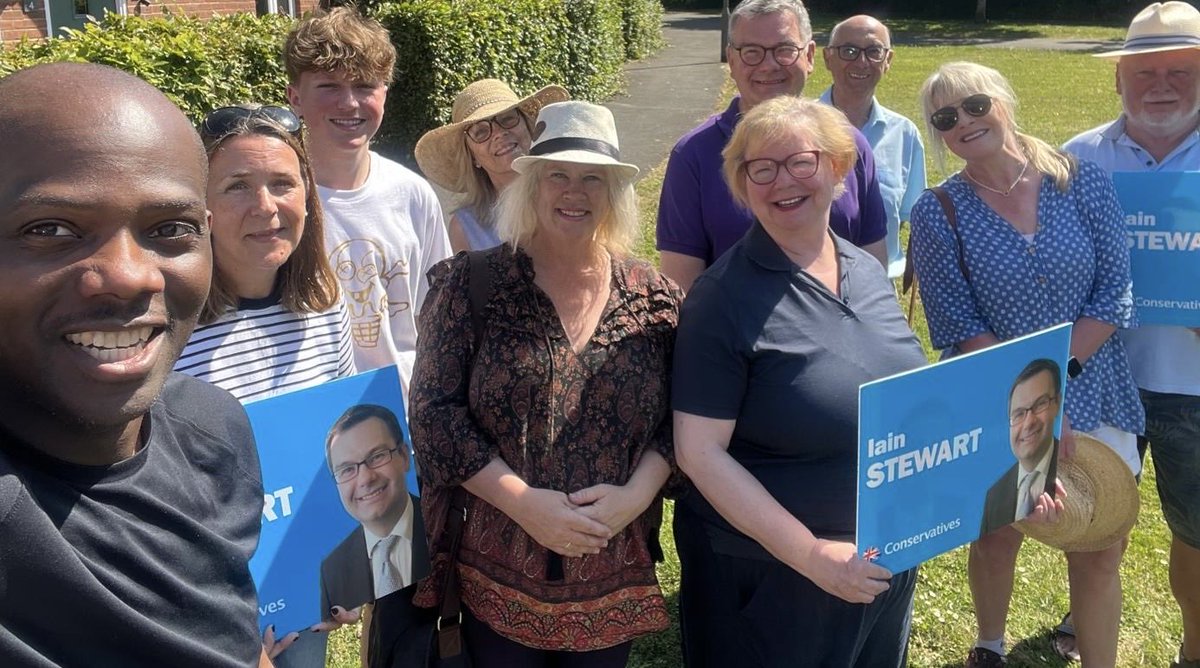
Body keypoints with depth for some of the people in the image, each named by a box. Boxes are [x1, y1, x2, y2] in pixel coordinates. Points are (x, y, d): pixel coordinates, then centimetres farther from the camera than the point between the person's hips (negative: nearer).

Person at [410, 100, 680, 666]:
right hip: (498, 575, -2)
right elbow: (434, 411, -9)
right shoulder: (471, 286, -6)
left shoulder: (656, 299, 1)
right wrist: (523, 501, -18)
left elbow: (681, 421, 2)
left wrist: (636, 494, -15)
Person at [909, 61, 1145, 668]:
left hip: (1094, 397, 1)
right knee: (997, 539, 16)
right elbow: (957, 329, -11)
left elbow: (1115, 294, -6)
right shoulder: (937, 214, -8)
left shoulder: (1084, 182, -4)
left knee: (1099, 555, 7)